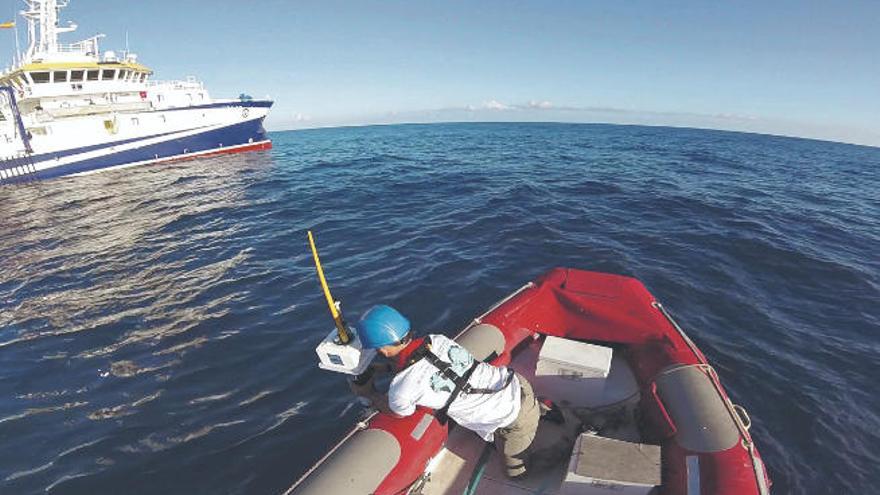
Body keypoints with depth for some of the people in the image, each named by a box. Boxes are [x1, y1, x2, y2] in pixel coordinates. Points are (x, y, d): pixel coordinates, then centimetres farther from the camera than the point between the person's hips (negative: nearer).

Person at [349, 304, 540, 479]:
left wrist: (368, 393, 18)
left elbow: (396, 411, 4)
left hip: (516, 421, -6)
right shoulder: (436, 339, -7)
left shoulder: (402, 389, -23)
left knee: (516, 473, 21)